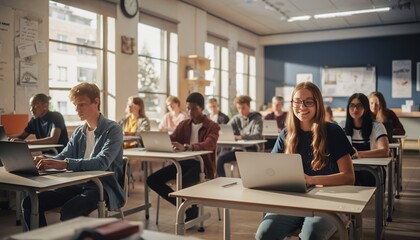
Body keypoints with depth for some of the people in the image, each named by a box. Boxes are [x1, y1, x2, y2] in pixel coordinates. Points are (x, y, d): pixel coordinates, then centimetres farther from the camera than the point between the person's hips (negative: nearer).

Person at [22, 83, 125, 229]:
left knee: (69, 211, -33)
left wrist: (66, 164, -32)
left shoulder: (112, 129, -7)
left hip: (103, 187, -7)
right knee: (30, 202, -8)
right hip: (78, 184, 7)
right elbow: (63, 156, 11)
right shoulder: (78, 132, 15)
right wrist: (46, 161, -13)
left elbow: (102, 162, -22)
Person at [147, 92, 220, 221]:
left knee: (184, 182, -36)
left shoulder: (212, 126, -3)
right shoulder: (183, 124, 14)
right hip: (184, 162, 6)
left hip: (202, 164, -6)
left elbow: (209, 145, -23)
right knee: (152, 179, -10)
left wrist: (185, 147, -40)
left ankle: (192, 211, -4)